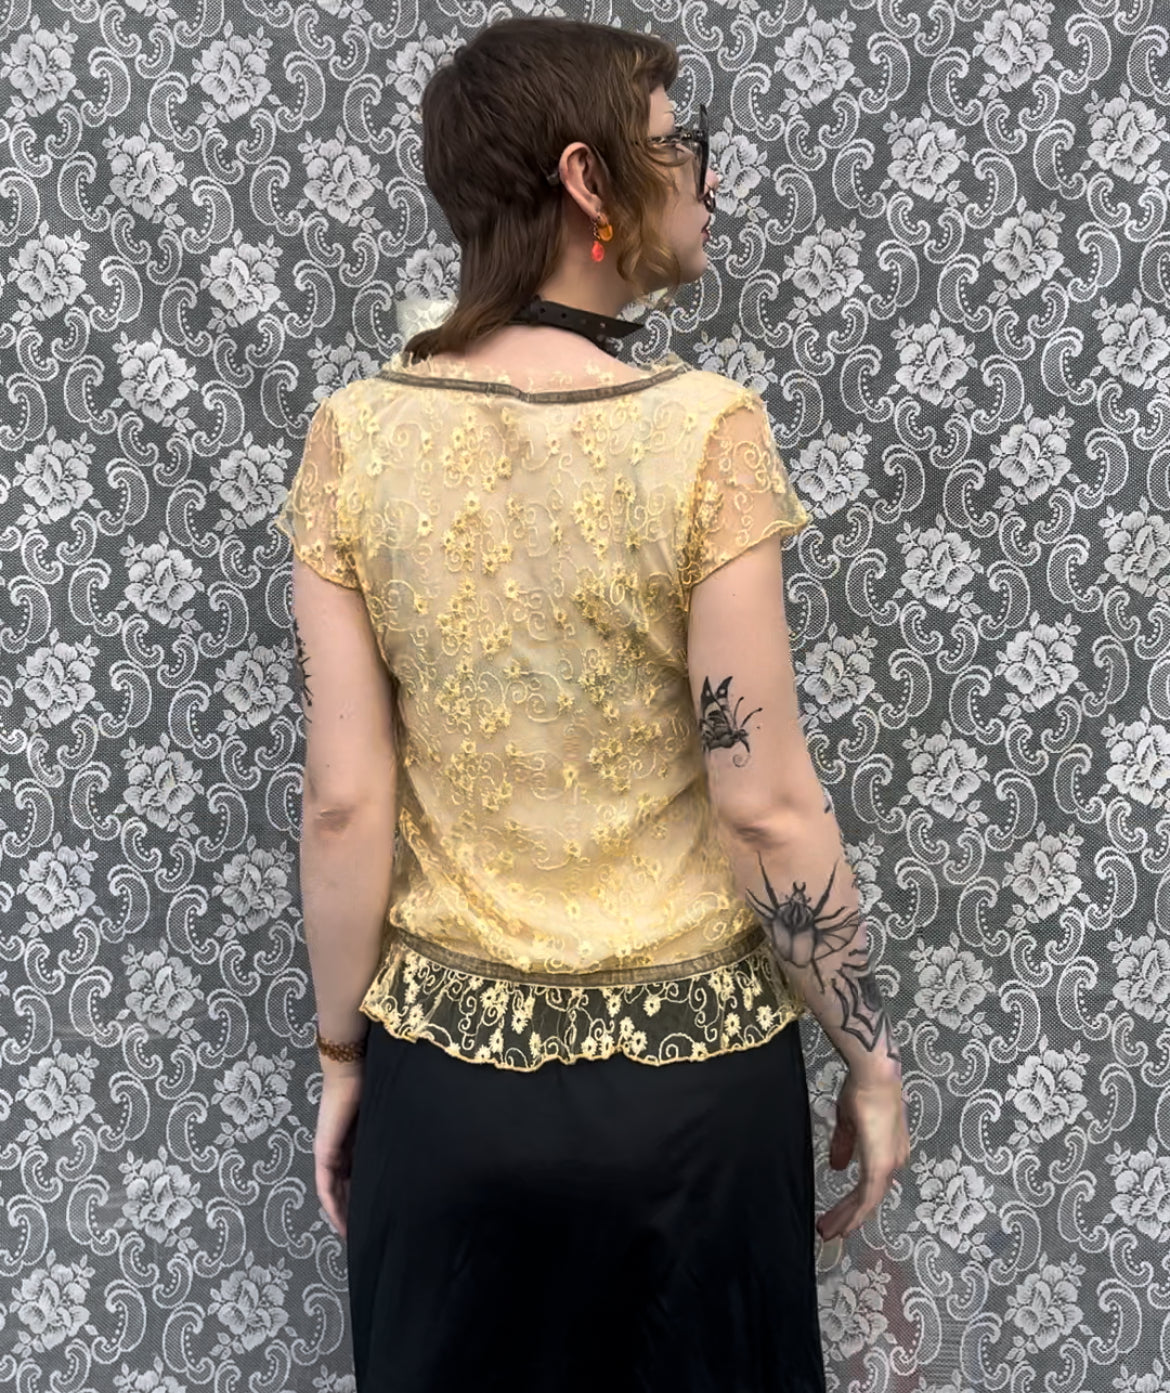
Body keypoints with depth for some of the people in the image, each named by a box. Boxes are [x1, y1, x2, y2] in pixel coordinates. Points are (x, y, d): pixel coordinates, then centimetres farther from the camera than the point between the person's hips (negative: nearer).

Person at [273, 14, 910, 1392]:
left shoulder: (356, 437, -8)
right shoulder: (704, 430, -15)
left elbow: (344, 801, -7)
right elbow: (764, 803, -15)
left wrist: (341, 1055, 6)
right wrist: (871, 1055, -2)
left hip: (446, 1067, 2)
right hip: (692, 1071, -2)